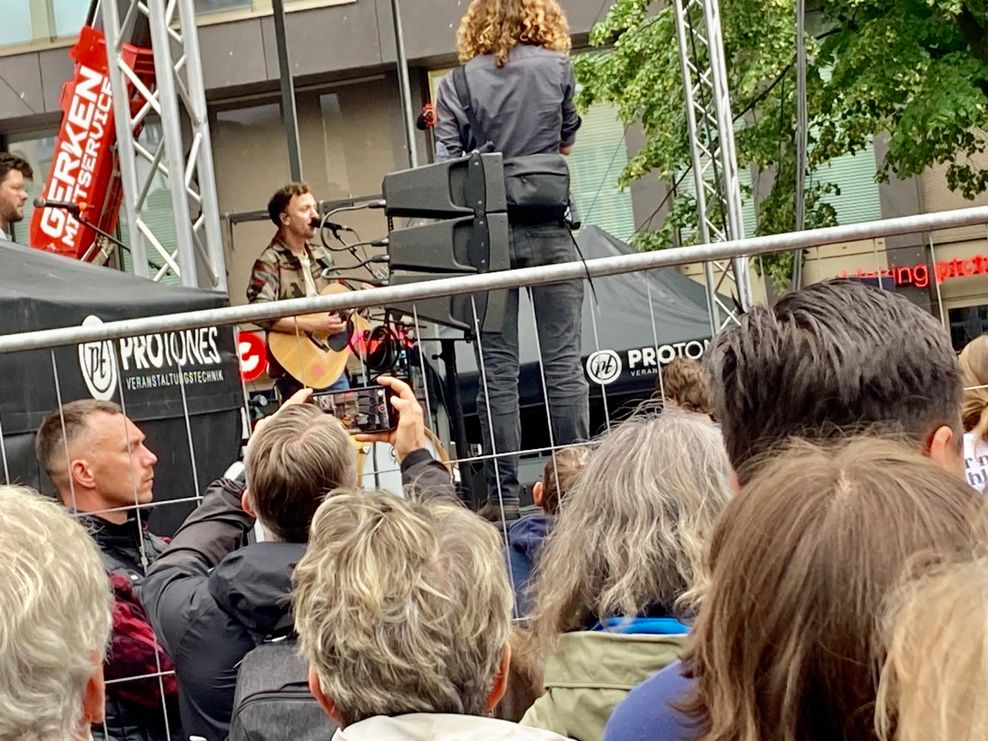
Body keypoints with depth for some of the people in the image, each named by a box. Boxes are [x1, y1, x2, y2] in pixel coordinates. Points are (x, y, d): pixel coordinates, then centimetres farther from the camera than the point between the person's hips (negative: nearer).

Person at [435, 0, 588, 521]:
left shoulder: (456, 84, 2)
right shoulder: (556, 67, 4)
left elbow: (447, 164, -2)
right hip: (548, 228, 0)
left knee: (496, 368, 3)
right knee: (563, 360, 2)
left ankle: (503, 493, 2)